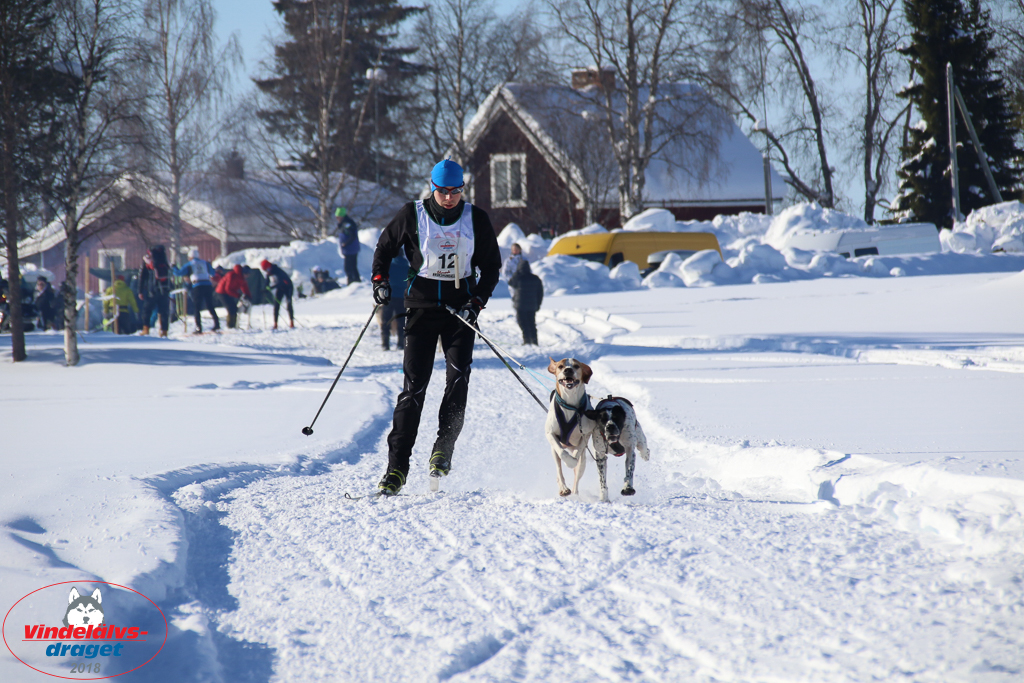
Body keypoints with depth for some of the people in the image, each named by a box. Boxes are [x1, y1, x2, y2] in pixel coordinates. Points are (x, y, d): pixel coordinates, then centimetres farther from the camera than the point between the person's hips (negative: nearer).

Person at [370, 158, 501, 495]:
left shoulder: (476, 219, 1)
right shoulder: (412, 215, -1)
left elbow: (491, 266, 8)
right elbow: (384, 248, 13)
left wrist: (477, 302, -5)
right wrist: (381, 280, -3)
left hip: (460, 306, 1)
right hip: (422, 304, -1)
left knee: (458, 377, -18)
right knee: (413, 385, -7)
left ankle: (443, 448, -8)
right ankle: (397, 467, -7)